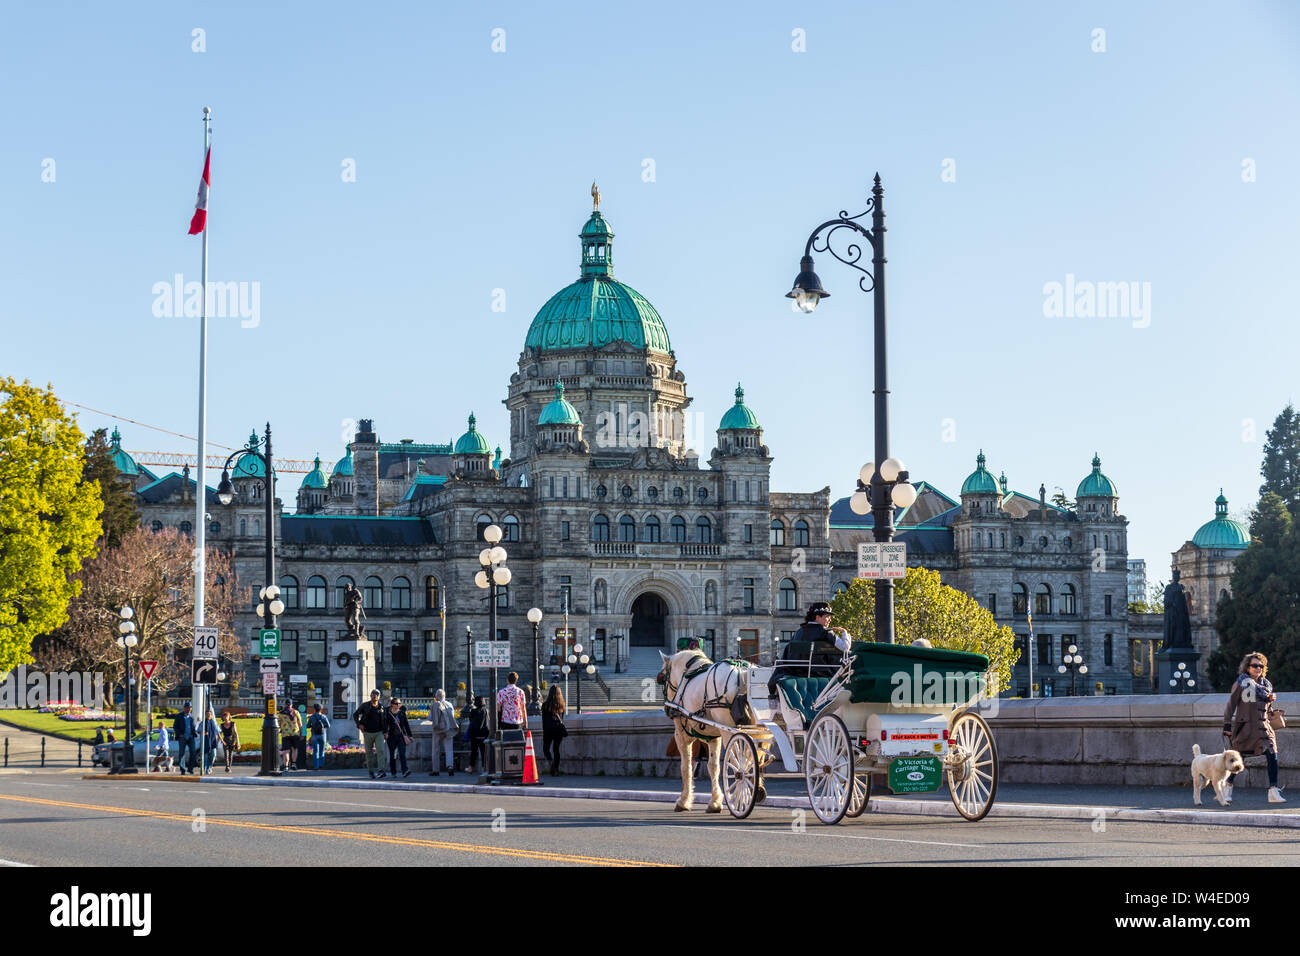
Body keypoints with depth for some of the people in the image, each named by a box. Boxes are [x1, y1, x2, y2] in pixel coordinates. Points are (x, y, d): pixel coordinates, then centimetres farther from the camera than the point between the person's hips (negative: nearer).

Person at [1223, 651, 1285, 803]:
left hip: (1262, 727, 4)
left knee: (1272, 755, -10)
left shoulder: (1266, 684, 14)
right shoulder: (1241, 683, -1)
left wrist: (1270, 700, 2)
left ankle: (1274, 791, -10)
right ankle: (1228, 787, 22)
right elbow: (1231, 704, -1)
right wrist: (1227, 724, -6)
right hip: (1245, 726, -4)